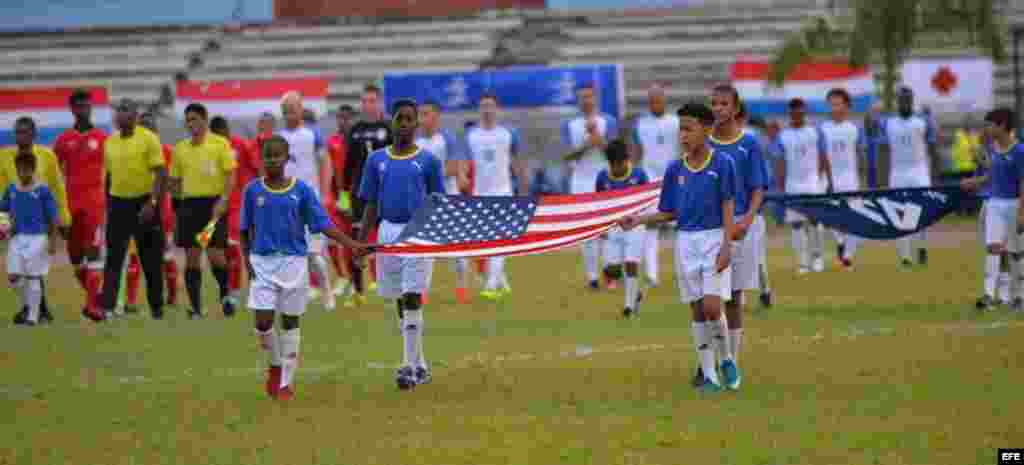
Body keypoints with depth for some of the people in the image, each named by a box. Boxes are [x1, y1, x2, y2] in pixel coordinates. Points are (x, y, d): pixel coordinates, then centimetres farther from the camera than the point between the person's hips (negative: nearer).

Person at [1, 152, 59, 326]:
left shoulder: (42, 191, -6)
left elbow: (53, 218, -4)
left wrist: (53, 241, -7)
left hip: (37, 238, -4)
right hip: (17, 238, 4)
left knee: (33, 277, -1)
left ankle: (33, 315, 8)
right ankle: (27, 304, 25)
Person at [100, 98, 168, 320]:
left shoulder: (148, 139, -7)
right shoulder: (110, 142, 10)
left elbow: (161, 173, -12)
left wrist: (152, 202, -21)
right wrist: (107, 206, 16)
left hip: (143, 203, -4)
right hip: (118, 203, 4)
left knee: (151, 260, 5)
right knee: (113, 258, -6)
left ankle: (156, 306, 18)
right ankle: (107, 306, -12)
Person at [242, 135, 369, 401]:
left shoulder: (301, 190, -3)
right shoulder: (253, 190, 0)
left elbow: (324, 225, -3)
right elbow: (244, 230, 7)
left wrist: (353, 245, -12)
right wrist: (247, 261, -3)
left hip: (294, 262, 0)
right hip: (262, 262, 0)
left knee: (290, 322, 5)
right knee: (262, 322, -8)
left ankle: (286, 382, 15)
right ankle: (274, 364, 20)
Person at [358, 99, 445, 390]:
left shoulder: (428, 161, 1)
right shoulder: (377, 160, 8)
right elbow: (371, 205, 10)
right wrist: (360, 243, 4)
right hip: (389, 232, 4)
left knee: (412, 298, -11)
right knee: (400, 301, 10)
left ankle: (410, 366, -10)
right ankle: (419, 364, 21)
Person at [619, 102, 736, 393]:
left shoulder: (721, 164, -6)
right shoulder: (675, 170, 5)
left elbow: (727, 207, -7)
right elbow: (669, 214, 11)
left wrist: (726, 246, -14)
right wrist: (639, 220, -2)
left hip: (714, 239, -4)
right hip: (686, 241, 4)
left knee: (712, 307, -13)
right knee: (697, 310, 4)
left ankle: (726, 360, 11)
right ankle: (709, 375, 8)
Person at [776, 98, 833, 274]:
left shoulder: (814, 132, 3)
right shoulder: (783, 136, 4)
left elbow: (823, 157, 5)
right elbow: (780, 162, 5)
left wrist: (828, 180, 1)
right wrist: (780, 187, 0)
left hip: (813, 182, -1)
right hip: (793, 185, 1)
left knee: (814, 220, -7)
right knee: (797, 224, 0)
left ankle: (817, 257, 10)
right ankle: (803, 262, 5)